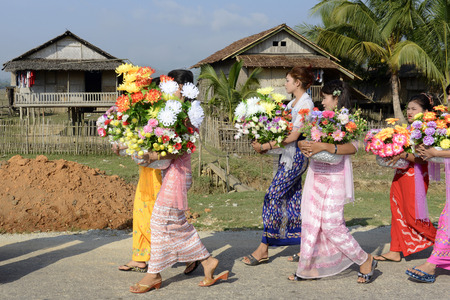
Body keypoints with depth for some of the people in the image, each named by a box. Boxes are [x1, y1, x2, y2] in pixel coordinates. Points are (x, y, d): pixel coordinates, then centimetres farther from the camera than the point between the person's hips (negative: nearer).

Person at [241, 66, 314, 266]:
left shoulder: (306, 104, -14)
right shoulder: (293, 103, 16)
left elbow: (293, 135, -21)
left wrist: (266, 146, -22)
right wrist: (263, 143, 3)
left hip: (296, 156, -9)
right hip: (289, 155, 9)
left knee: (273, 196, -9)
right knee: (293, 199, 9)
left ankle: (263, 249, -4)